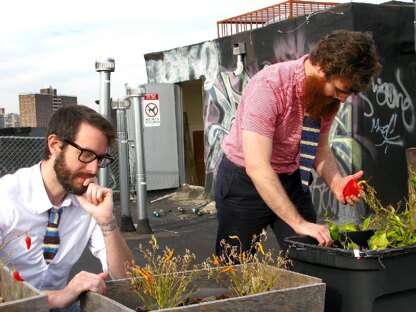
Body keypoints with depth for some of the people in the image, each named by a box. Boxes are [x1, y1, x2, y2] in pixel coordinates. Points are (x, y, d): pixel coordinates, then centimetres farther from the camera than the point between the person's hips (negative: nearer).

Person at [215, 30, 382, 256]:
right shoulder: (269, 86, -30)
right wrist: (299, 223, -37)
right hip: (245, 179, -5)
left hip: (290, 179, 5)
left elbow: (320, 148, 3)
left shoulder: (329, 93, -9)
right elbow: (257, 167, -35)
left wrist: (336, 183, -18)